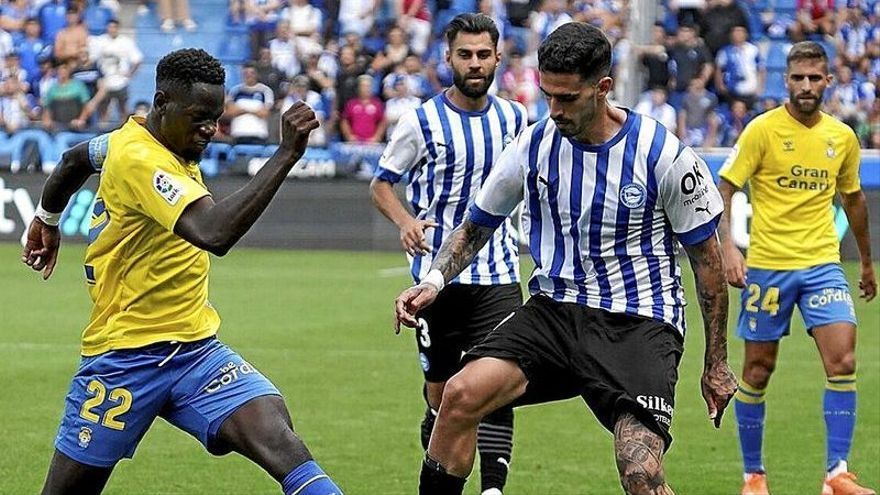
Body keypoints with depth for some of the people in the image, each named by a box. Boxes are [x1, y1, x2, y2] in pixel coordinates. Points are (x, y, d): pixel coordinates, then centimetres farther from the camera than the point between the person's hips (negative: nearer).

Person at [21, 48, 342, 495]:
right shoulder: (137, 159, -21)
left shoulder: (140, 137, 7)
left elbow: (75, 160, 30)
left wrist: (48, 219, 47)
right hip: (126, 355, -8)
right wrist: (286, 155, -38)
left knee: (280, 441, -18)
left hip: (197, 350, 8)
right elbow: (214, 232, -38)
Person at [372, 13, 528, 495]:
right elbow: (381, 184, 2)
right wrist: (405, 221, -16)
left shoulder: (514, 118, 6)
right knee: (441, 396, 4)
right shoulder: (421, 121, -5)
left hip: (498, 278, 2)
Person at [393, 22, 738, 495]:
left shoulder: (664, 154, -9)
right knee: (461, 394, -22)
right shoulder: (533, 146, -1)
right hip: (554, 310, 4)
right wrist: (434, 280, -5)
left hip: (638, 324, -4)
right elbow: (476, 226, 15)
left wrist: (716, 365, 4)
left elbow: (706, 257, 1)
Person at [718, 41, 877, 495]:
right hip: (767, 265, -3)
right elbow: (723, 190, -8)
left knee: (843, 361, -13)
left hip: (822, 264, 3)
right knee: (758, 371, 5)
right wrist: (728, 248, -22)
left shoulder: (843, 137, 6)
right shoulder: (762, 130, -7)